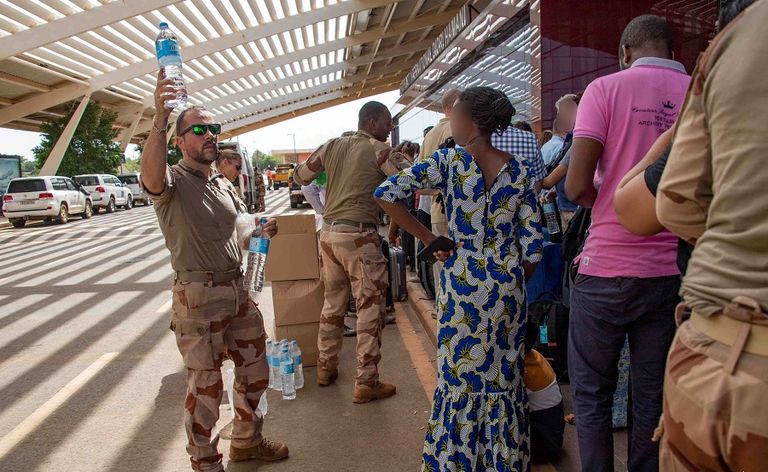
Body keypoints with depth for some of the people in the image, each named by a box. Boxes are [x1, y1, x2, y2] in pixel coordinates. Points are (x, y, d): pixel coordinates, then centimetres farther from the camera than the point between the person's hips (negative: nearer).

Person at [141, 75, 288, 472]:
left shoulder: (224, 186, 13)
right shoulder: (173, 181, -10)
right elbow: (151, 175, -35)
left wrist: (262, 231, 1)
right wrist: (160, 119, -48)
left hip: (237, 290, 8)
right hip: (198, 296, -7)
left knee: (254, 372, 17)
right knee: (205, 384, 5)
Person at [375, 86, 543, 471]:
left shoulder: (448, 161, -8)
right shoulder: (520, 170, 0)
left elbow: (386, 195, -15)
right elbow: (533, 247, -1)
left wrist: (429, 240, -8)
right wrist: (513, 280, 14)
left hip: (462, 283, -3)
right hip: (508, 285, 3)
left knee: (460, 376, 10)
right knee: (504, 377, 15)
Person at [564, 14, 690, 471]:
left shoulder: (607, 88, -5)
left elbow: (576, 187, -11)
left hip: (607, 268, -3)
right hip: (672, 271, 4)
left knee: (592, 394, 10)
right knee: (654, 397, 15)